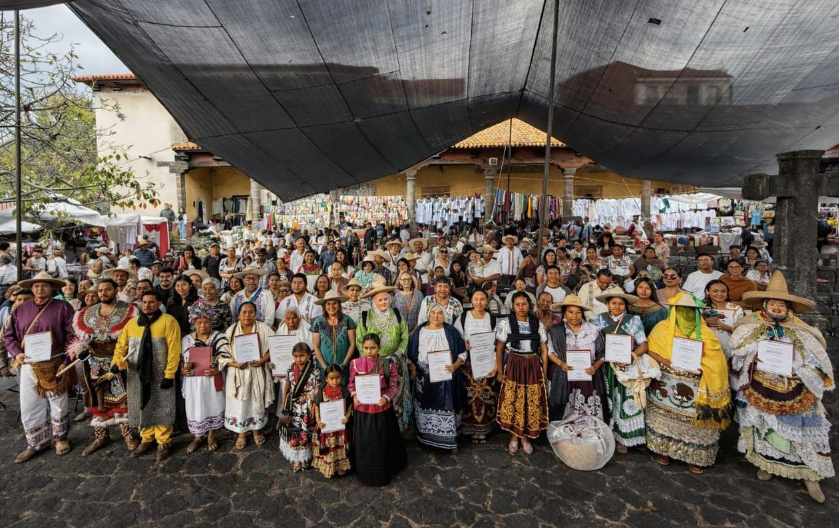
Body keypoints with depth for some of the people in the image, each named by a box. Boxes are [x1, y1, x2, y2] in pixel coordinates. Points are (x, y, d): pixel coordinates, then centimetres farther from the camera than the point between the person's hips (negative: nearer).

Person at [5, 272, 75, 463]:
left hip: (55, 364, -3)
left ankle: (60, 438, 28)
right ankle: (35, 444, 26)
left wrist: (67, 356, -17)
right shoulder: (20, 310, 7)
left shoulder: (63, 307, -4)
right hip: (28, 365, 3)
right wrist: (16, 353, -6)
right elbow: (8, 335, 11)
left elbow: (72, 334, -7)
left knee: (58, 403, 10)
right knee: (29, 406, 9)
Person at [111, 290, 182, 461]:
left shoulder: (168, 321, -10)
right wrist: (116, 362, -12)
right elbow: (121, 345, 8)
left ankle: (163, 443, 19)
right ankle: (146, 440, 32)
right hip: (137, 375, 4)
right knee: (143, 408, 15)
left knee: (160, 409, 5)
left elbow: (174, 350, -14)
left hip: (159, 375, -4)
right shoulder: (131, 323, 7)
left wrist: (169, 374, -16)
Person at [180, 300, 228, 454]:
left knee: (212, 405, 9)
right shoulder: (186, 339, 4)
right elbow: (181, 361, 7)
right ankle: (197, 437, 29)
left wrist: (217, 369, -25)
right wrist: (183, 370, -13)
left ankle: (211, 436, 28)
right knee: (195, 407, 9)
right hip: (193, 380, 2)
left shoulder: (219, 337, -5)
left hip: (212, 379, -2)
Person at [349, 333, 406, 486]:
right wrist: (354, 396, -13)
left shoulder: (387, 364, -10)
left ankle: (383, 472, 32)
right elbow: (351, 384, 4)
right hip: (362, 408, 1)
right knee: (364, 442, 12)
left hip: (382, 408, -1)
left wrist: (386, 398, -20)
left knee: (382, 441, 11)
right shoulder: (355, 363, -6)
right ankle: (365, 472, 34)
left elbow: (393, 386, -4)